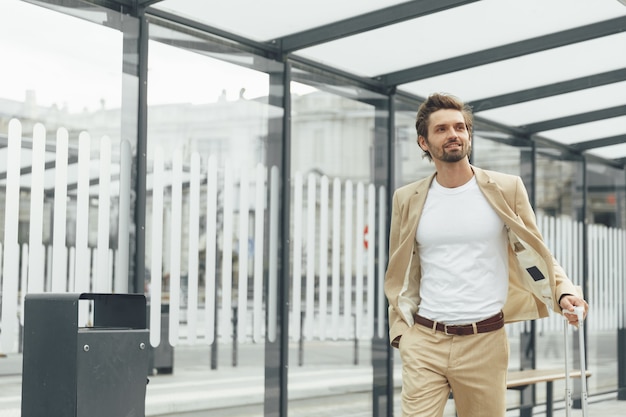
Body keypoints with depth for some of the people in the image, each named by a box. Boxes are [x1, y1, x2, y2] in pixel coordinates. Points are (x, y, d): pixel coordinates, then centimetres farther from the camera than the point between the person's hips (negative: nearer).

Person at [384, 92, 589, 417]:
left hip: (485, 342, -1)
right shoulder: (408, 199, 7)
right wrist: (400, 328, 6)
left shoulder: (506, 189, 2)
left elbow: (537, 253, 5)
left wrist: (564, 292, -12)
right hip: (424, 341, 1)